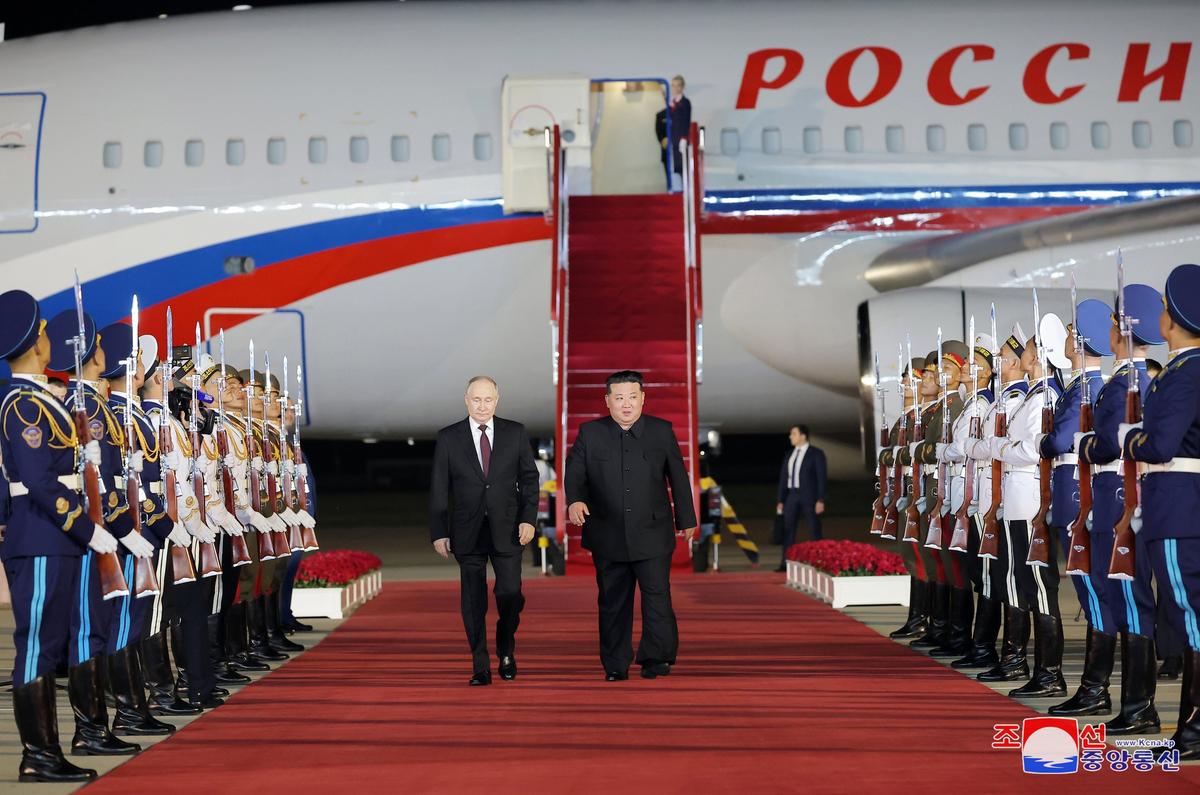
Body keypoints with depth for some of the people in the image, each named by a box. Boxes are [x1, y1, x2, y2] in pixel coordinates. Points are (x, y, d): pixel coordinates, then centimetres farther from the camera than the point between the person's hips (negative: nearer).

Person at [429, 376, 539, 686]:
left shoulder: (515, 433, 4)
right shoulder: (448, 438, 2)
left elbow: (529, 478, 6)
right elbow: (439, 489, 2)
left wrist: (529, 519, -5)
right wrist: (438, 533, -2)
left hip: (507, 530, 0)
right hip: (468, 532, 0)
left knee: (510, 595, -2)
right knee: (473, 601, 1)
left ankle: (506, 651, 23)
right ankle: (481, 668, 9)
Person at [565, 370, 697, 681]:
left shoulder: (662, 431, 3)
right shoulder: (589, 433, 2)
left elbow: (679, 478, 10)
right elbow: (575, 472, -1)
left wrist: (686, 519, 15)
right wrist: (574, 500, -22)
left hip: (652, 533, -1)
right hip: (608, 536, 1)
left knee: (657, 595, -7)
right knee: (612, 602, 7)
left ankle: (656, 658, 3)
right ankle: (615, 665, 15)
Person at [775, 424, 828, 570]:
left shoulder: (816, 453, -4)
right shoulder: (789, 454, 12)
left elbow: (822, 477, -8)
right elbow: (783, 477, 14)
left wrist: (820, 500, -14)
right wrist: (780, 500, 9)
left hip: (809, 497, -5)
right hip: (792, 495, 5)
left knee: (814, 531, 0)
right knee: (788, 529, -1)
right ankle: (785, 563, -1)